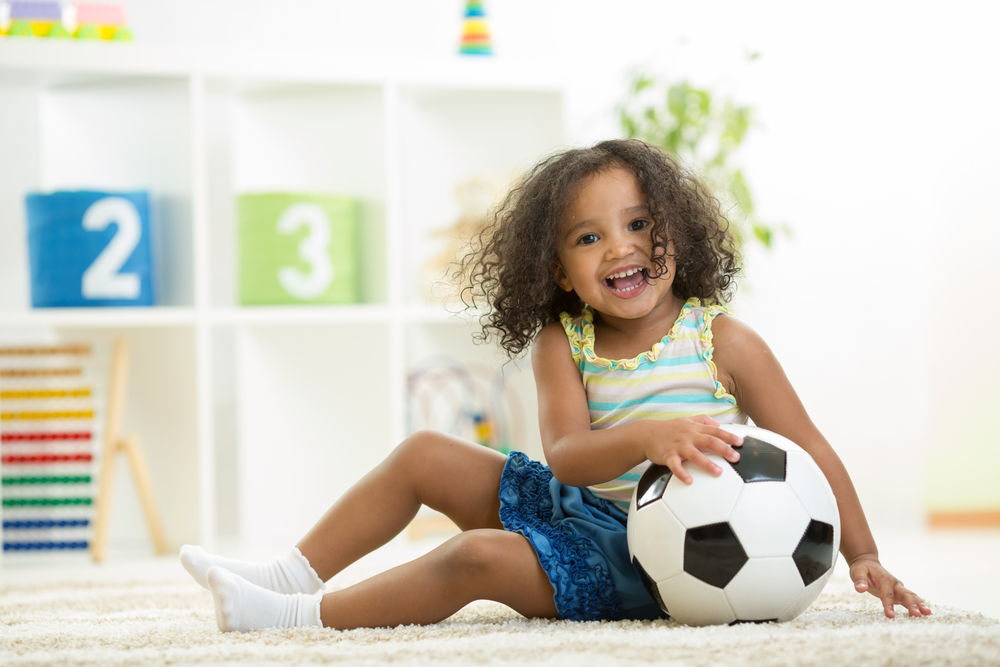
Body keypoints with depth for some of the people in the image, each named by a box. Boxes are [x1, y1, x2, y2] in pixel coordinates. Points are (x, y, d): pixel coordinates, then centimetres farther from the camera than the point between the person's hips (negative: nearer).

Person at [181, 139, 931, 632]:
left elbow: (810, 451, -6)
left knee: (480, 557, -26)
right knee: (424, 456, 6)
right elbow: (566, 456, -17)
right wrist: (645, 439, -38)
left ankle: (304, 615, -19)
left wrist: (864, 559, -13)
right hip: (575, 508, 6)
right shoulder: (563, 344, -1)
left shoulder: (722, 342, -10)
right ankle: (292, 576, 11)